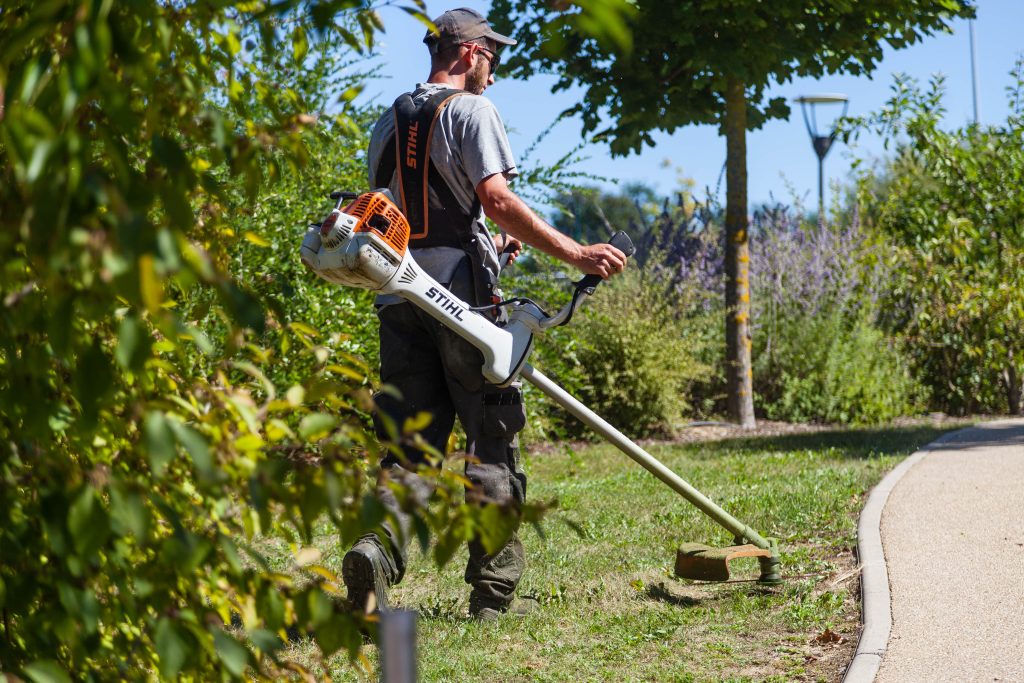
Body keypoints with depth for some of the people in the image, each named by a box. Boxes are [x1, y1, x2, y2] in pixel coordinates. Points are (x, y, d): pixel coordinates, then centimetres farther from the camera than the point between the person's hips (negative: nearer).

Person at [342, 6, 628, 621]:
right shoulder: (471, 110, -4)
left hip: (401, 295, 6)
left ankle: (379, 544, -19)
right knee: (492, 441, 3)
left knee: (410, 440, 7)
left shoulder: (390, 123, 18)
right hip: (460, 296, -6)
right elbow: (497, 199, -16)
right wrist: (574, 253, -15)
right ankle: (494, 589, 6)